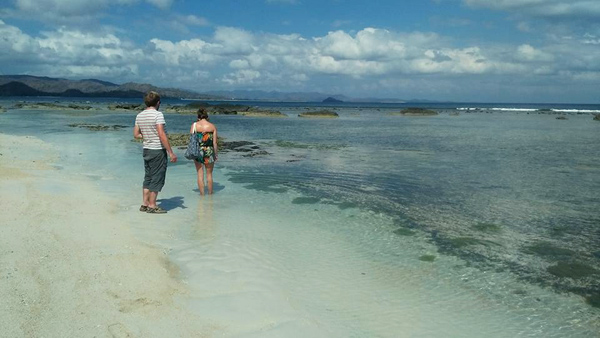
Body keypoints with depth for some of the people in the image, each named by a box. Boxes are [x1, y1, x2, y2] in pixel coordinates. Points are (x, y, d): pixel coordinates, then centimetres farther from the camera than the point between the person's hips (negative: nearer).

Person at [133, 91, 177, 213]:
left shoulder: (139, 116, 8)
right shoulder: (158, 114, -15)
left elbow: (136, 134, 11)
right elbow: (162, 135, -21)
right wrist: (171, 152, -18)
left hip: (146, 150, 8)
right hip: (158, 150, -8)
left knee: (148, 177, 16)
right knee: (157, 179, 0)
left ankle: (144, 204, 19)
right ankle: (152, 206, 5)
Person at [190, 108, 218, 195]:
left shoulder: (194, 125, -3)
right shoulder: (212, 126, -2)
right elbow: (215, 143, -2)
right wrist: (215, 154, 8)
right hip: (209, 152, 1)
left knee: (200, 174, 8)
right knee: (209, 174, 15)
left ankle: (202, 194, 12)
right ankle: (210, 193, 23)